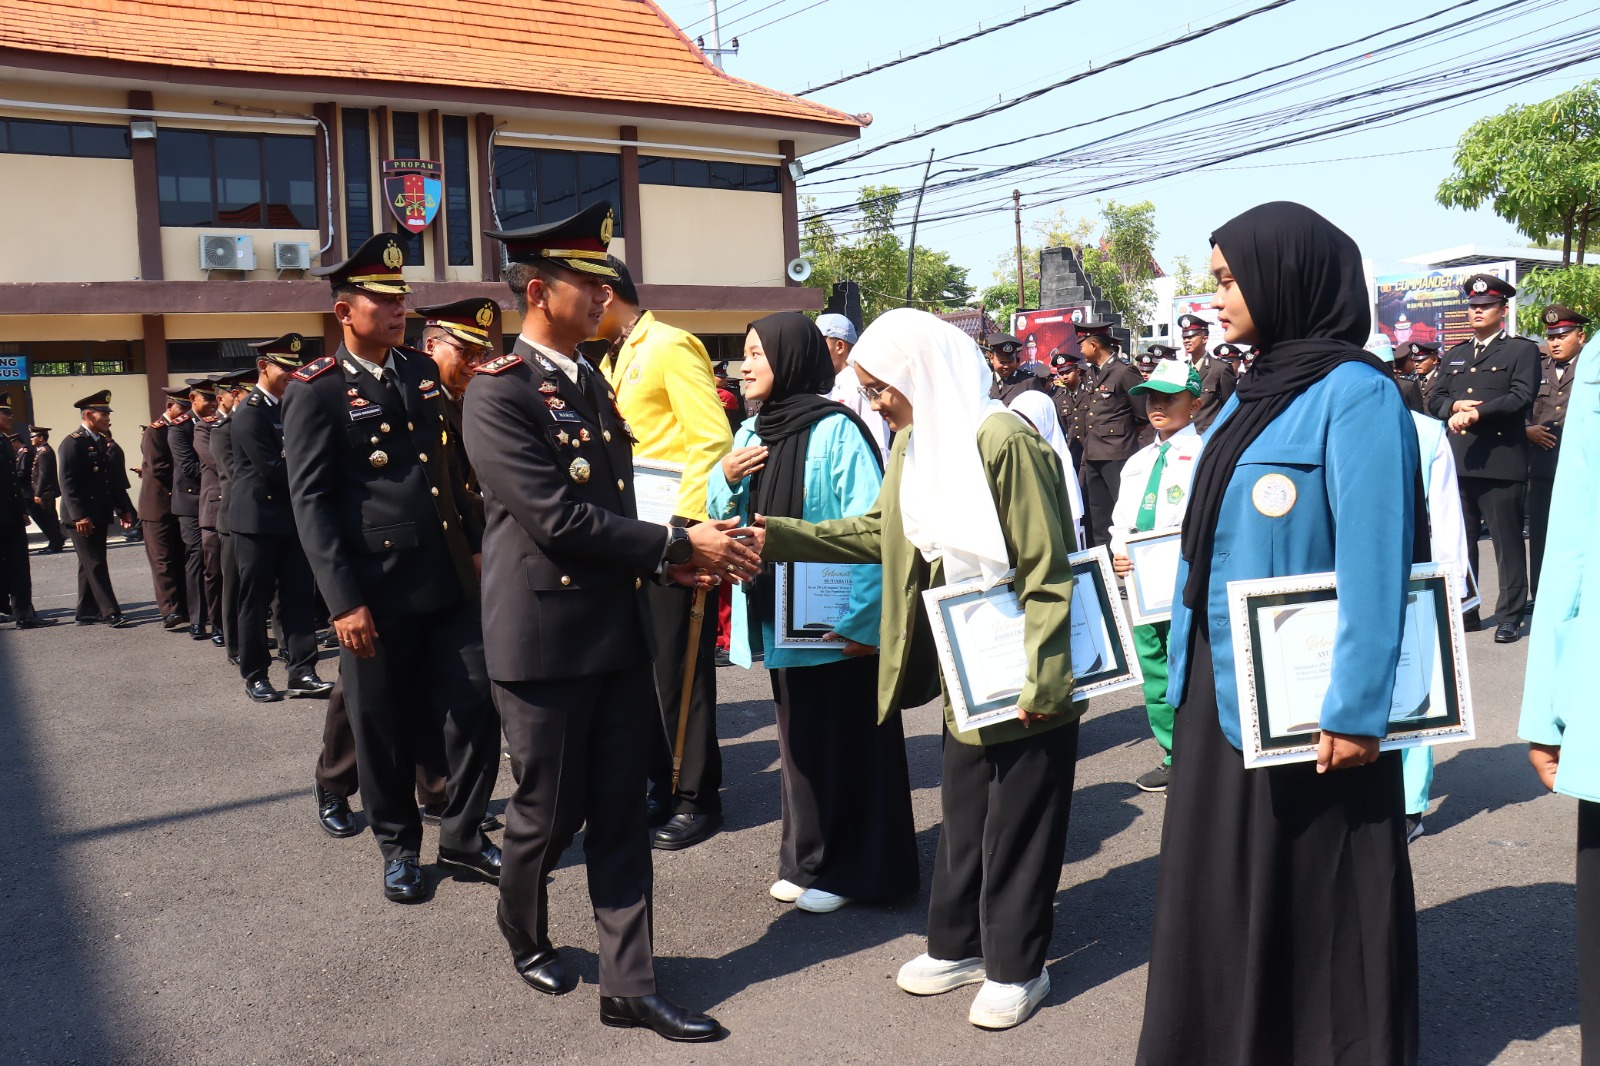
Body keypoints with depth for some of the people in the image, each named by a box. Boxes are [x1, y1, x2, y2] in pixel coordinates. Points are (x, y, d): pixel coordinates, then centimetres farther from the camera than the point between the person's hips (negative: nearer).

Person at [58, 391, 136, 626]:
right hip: (81, 517, -8)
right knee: (95, 565, -6)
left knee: (90, 564, 13)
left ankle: (86, 612, 20)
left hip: (100, 515, 8)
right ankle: (111, 613, -7)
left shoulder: (104, 441, 13)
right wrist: (79, 516, -22)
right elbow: (68, 483, -17)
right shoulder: (73, 443, -11)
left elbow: (115, 479, 15)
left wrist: (124, 508, 8)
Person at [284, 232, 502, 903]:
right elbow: (310, 502, -10)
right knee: (384, 728, 9)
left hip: (450, 581, 5)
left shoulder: (421, 371, 12)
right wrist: (344, 601, -15)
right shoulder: (316, 391, -6)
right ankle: (399, 847, 28)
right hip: (377, 590, -5)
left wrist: (473, 545, 14)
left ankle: (463, 838, 23)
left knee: (476, 710, 5)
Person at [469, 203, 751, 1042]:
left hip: (617, 632, 7)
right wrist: (678, 546, -17)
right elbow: (557, 518, -21)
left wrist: (668, 559, 0)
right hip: (546, 638, -7)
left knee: (620, 813, 9)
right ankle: (524, 935, 38)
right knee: (549, 811, 10)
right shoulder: (499, 392, -13)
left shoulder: (591, 382, 13)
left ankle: (629, 987, 19)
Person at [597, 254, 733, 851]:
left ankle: (697, 797, 11)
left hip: (674, 531, -8)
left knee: (680, 665, -1)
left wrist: (686, 523, -19)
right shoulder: (613, 360, 15)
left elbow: (712, 440, -16)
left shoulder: (670, 347, -10)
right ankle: (661, 782, 25)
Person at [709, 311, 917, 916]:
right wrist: (727, 478, -4)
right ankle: (808, 861, 29)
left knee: (843, 741, 4)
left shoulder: (836, 430, -14)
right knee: (799, 738, 16)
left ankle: (852, 869, 17)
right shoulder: (752, 433, 9)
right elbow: (725, 515, 17)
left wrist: (862, 619, -23)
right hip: (780, 617, 8)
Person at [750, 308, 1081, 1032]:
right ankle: (958, 945, 34)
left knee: (1016, 823, 5)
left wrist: (1041, 680, -21)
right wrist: (780, 538, 5)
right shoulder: (913, 443, 7)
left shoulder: (1003, 440, -21)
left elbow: (1046, 567, -21)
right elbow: (878, 533, 14)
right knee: (963, 812, 18)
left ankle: (1015, 968, 21)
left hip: (1023, 681, -8)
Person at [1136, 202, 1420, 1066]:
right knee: (1225, 883, 17)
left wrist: (1355, 709, -21)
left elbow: (1374, 566, -19)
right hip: (1224, 686, 8)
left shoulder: (1355, 394, -14)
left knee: (1314, 893, 8)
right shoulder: (1251, 395, 10)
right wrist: (1185, 671, 13)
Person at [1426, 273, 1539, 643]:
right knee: (1459, 542, 9)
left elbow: (1521, 397, -10)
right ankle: (1464, 610, 18)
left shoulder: (1522, 350, 4)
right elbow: (1435, 399, 14)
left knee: (1508, 544, 0)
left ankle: (1510, 616, 6)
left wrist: (1476, 413, -19)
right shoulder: (1454, 355, 21)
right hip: (1457, 463, 5)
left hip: (1501, 462, -5)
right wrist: (1454, 407, -8)